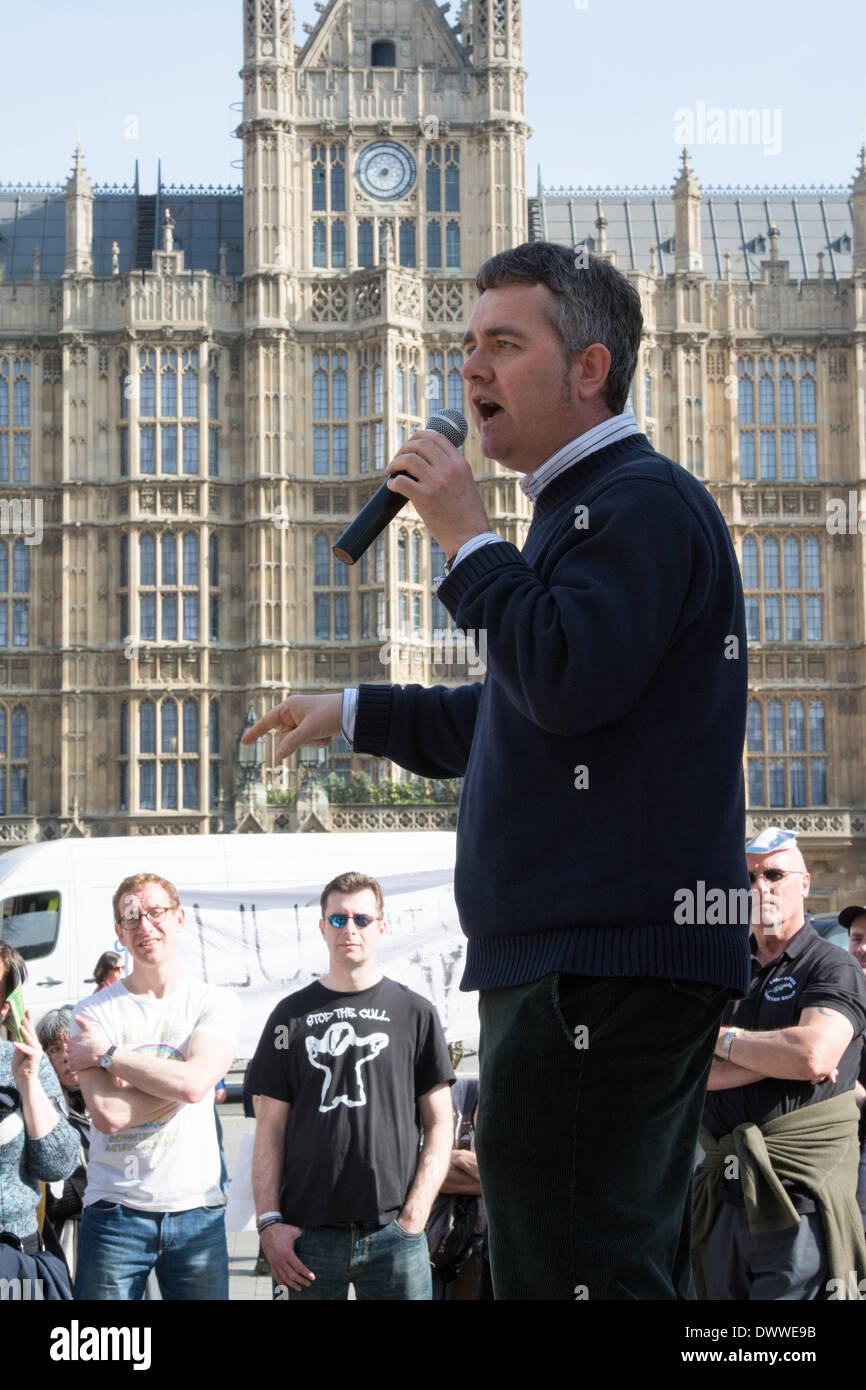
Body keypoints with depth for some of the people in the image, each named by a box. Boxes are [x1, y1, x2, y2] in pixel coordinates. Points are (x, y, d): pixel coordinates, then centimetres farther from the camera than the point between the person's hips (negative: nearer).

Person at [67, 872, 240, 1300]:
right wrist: (175, 1081, -11)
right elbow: (108, 1114, -11)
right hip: (114, 1211, 0)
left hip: (196, 1210, 1)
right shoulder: (95, 1012, 1)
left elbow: (194, 1083, -16)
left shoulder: (215, 1003, 3)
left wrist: (107, 1054, -9)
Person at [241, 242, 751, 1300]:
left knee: (565, 1271, -14)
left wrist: (469, 541, -13)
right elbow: (517, 724, 34)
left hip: (608, 963, -11)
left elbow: (569, 685, -23)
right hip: (581, 962, 11)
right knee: (629, 1266, 13)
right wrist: (355, 714, 37)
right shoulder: (586, 509, 24)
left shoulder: (641, 501, -9)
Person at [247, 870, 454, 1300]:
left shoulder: (414, 1013, 8)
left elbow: (439, 1125, 6)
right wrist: (269, 1222, -2)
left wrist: (414, 1215, -5)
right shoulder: (292, 1016, 10)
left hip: (393, 1235, 0)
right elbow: (270, 1130, 8)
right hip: (308, 1233, 1)